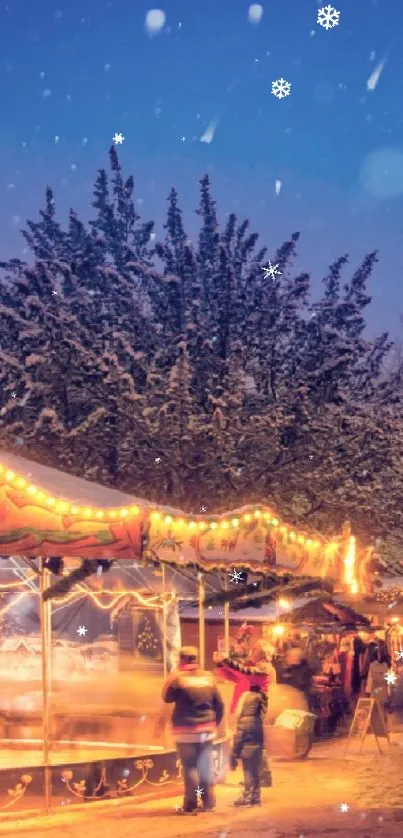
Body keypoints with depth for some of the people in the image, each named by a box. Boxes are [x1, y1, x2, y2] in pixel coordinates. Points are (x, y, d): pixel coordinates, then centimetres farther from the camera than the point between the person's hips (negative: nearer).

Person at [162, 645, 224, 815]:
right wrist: (214, 723, 19)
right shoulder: (209, 678, 6)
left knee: (190, 767, -1)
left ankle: (190, 805, -1)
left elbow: (167, 698, 3)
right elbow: (219, 704, 9)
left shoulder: (178, 678, -10)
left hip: (186, 731, -5)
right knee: (205, 766, 13)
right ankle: (208, 802, 16)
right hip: (207, 730, 5)